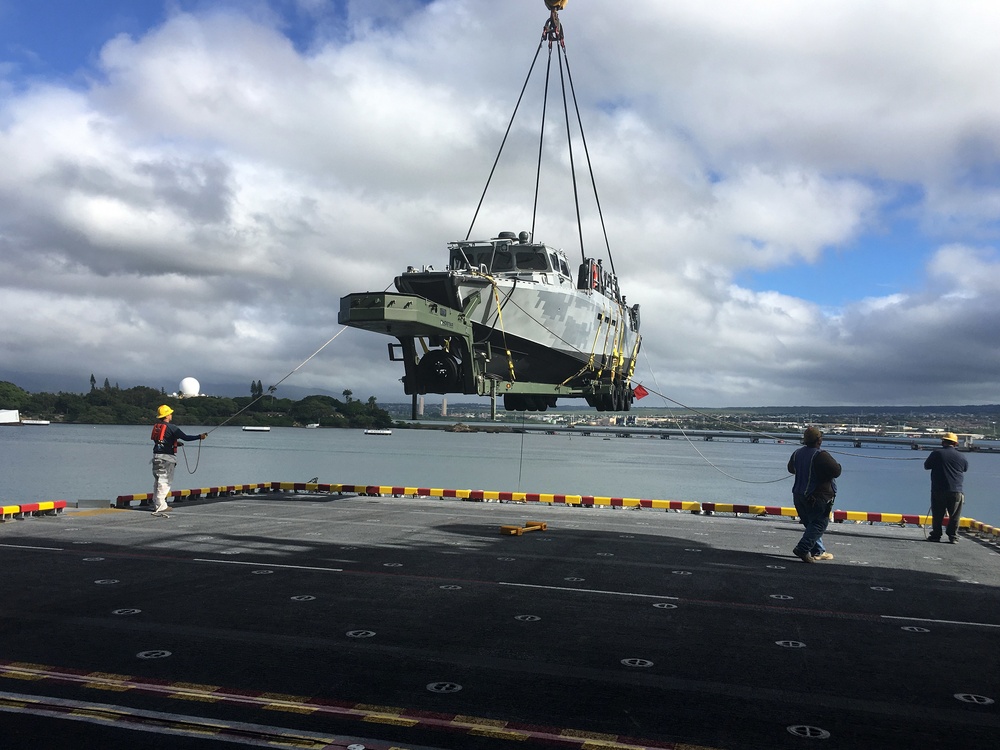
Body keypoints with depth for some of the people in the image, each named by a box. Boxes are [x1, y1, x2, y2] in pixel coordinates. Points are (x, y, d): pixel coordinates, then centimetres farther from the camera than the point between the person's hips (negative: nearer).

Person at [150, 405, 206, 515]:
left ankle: (156, 504, 19)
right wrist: (199, 437, -9)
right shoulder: (171, 428, -12)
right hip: (166, 457, -8)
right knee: (164, 481, -4)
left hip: (156, 456, 8)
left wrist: (174, 443, 26)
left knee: (157, 480, 14)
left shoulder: (156, 427, 12)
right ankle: (160, 505, -4)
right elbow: (185, 437, -14)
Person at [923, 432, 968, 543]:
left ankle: (936, 536, 11)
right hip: (956, 492, 1)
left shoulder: (937, 453, -6)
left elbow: (926, 466, 5)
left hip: (938, 491, -1)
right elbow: (966, 468, 17)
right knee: (954, 516, 8)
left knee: (937, 515, 7)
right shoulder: (961, 457, -1)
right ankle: (953, 537, 8)